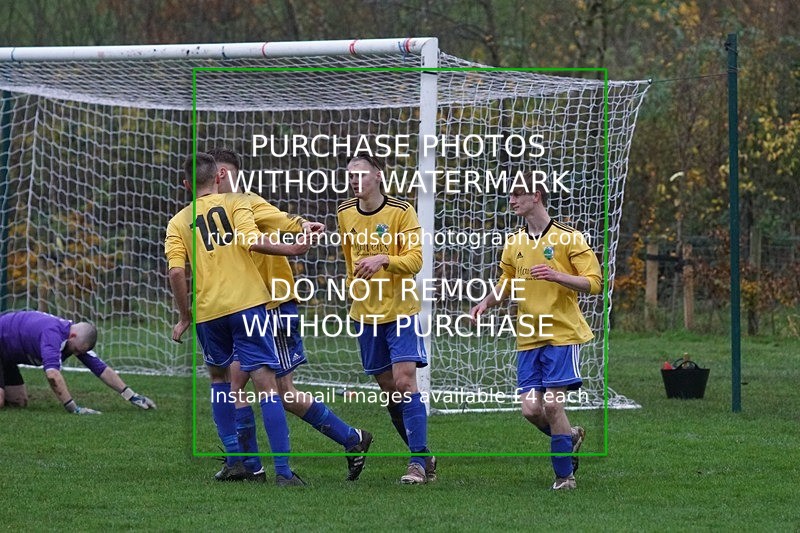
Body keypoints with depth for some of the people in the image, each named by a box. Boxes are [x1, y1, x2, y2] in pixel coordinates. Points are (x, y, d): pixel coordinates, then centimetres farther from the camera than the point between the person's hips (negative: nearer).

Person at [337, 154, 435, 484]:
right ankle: (422, 456, 18)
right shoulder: (345, 214, 5)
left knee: (404, 381, -15)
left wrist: (383, 260, -30)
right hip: (365, 312, 5)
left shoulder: (401, 211, -10)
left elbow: (415, 260, -15)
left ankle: (418, 462, -13)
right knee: (387, 387, 6)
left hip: (400, 310, -5)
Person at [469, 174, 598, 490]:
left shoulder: (568, 238, -6)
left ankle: (565, 474, 3)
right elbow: (506, 285, 23)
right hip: (528, 339, 5)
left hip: (562, 334, -5)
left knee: (552, 404, -12)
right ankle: (569, 437, 27)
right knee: (530, 409, -3)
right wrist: (486, 303, 4)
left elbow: (594, 282, -9)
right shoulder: (513, 243, 10)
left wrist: (556, 276, -24)